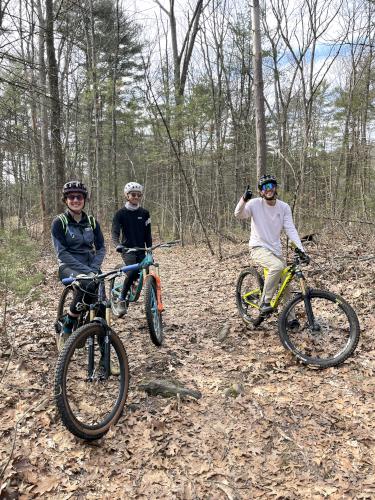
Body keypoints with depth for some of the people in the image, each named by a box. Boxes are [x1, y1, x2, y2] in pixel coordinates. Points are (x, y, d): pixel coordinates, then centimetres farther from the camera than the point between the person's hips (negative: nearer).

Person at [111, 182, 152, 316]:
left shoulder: (144, 213, 7)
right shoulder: (121, 213, -3)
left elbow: (147, 234, 9)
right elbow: (115, 233, -13)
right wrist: (118, 245, -33)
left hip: (141, 250, 4)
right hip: (127, 249, -4)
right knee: (133, 271, -28)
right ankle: (121, 300, -12)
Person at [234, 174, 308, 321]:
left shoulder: (284, 207, 0)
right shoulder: (255, 203, -9)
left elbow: (291, 229, -6)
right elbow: (239, 214, -24)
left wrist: (301, 250, -18)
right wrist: (244, 200, -44)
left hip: (276, 250, 5)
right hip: (258, 248, -5)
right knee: (277, 266, -33)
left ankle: (290, 317, 23)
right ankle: (264, 302, -17)